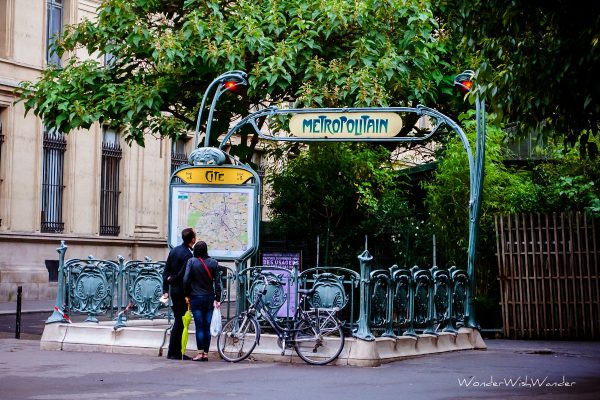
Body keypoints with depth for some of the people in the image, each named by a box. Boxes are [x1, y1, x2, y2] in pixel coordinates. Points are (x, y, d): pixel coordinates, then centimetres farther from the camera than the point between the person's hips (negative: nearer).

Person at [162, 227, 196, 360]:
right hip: (182, 292, -8)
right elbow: (183, 275, -20)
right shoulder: (187, 255, -16)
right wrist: (171, 280, 0)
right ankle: (174, 352, -1)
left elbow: (166, 271, 12)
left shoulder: (174, 250, 10)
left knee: (178, 321, 14)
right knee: (180, 322, -3)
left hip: (174, 291, 8)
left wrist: (165, 290, 12)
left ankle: (176, 352, 16)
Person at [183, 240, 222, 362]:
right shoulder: (213, 263, 0)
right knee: (207, 327, 7)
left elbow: (186, 280, -11)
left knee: (199, 326, 0)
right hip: (209, 298, 2)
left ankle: (200, 353, -3)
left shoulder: (191, 262, -6)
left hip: (196, 298, -2)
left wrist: (187, 295, 2)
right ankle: (206, 353, 9)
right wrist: (217, 299, 2)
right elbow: (217, 282, -1)